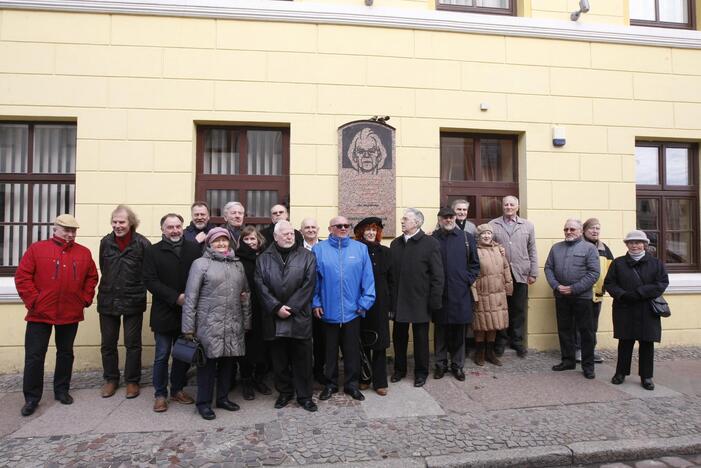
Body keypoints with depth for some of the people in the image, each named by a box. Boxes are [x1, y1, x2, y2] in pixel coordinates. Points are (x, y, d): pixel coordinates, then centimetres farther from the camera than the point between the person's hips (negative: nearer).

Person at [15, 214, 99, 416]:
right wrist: (33, 300, -10)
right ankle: (32, 398, 18)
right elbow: (22, 277, -5)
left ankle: (61, 390, 29)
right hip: (40, 314, -2)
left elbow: (92, 278, 11)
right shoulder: (37, 249, -4)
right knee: (34, 356, 4)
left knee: (65, 353, 14)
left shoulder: (84, 253, 3)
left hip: (71, 315, 2)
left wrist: (86, 299, 3)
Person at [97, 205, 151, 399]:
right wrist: (111, 285, 11)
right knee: (107, 344, 14)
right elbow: (103, 268, 13)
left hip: (133, 301, -4)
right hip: (108, 300, 4)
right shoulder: (106, 242, 1)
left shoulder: (142, 243, -12)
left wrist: (136, 287, -3)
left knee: (133, 344, 8)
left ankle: (132, 381, 23)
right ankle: (111, 379, 31)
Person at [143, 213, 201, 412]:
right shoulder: (153, 251, -1)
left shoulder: (194, 249, 3)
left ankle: (177, 389, 30)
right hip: (164, 313, -2)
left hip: (188, 312, 2)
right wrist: (176, 297, -17)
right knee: (162, 356, 8)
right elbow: (150, 281, -9)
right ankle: (160, 394, 24)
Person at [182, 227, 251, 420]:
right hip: (209, 324, -4)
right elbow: (190, 297, -6)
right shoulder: (200, 263, -2)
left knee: (227, 361, 12)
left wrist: (246, 322, 11)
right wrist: (188, 326, -9)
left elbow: (246, 293, 15)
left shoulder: (238, 265, 12)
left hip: (233, 325, 5)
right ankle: (204, 402, 20)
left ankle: (223, 397, 29)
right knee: (208, 362, 4)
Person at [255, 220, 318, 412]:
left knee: (302, 359, 6)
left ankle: (304, 395, 20)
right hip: (274, 318, 1)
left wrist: (292, 308, -11)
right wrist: (277, 307, -11)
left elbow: (308, 285, -5)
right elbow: (261, 286, -2)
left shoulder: (307, 256, 2)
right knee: (279, 359, 12)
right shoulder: (264, 258, 6)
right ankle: (284, 392, 30)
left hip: (300, 317, -1)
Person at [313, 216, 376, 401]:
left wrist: (365, 302, -4)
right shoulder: (319, 249, -2)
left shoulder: (360, 249, 1)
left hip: (352, 311, 1)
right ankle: (330, 384, 31)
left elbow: (367, 278, -1)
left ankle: (352, 384, 29)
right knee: (330, 350, 14)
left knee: (352, 350, 11)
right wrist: (315, 303, -3)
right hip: (328, 311, 0)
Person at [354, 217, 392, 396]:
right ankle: (364, 378, 23)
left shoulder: (385, 251, 7)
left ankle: (380, 382, 15)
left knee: (380, 343, 5)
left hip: (380, 303, 2)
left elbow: (390, 278, 8)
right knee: (363, 342, 8)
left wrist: (390, 303, 4)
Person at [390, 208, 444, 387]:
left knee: (420, 338, 11)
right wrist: (389, 299, 2)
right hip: (398, 300, 4)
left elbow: (437, 275, -10)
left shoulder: (430, 244, -8)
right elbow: (391, 272, 6)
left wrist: (434, 301, -12)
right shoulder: (395, 244, 7)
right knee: (399, 337, 15)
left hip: (419, 301, -4)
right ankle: (399, 369, 33)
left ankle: (421, 372, 29)